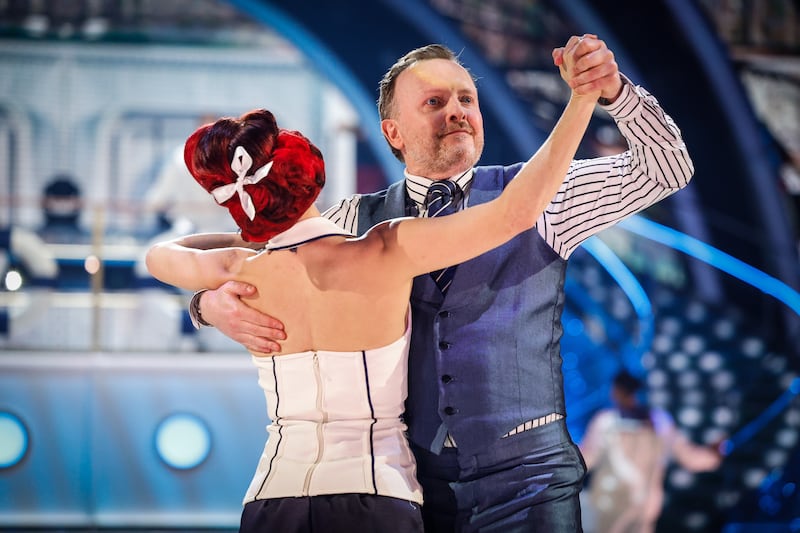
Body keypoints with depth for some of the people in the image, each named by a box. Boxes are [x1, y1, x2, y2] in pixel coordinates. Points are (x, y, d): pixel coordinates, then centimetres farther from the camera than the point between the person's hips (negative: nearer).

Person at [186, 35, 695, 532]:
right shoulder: (361, 223, 8)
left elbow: (664, 170, -2)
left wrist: (614, 90, -20)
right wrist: (213, 302, -10)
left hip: (524, 482, -1)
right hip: (405, 490, 2)